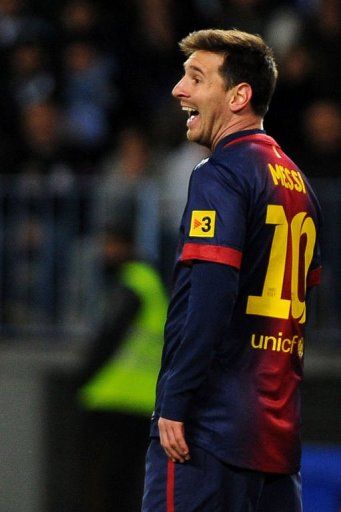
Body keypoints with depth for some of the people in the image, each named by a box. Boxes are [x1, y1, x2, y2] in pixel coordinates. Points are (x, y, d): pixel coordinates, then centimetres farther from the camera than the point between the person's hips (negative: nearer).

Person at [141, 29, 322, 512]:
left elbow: (207, 302, -18)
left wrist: (174, 405, -16)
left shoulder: (221, 175, -9)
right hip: (279, 432, 8)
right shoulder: (298, 182, 17)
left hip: (211, 429, -8)